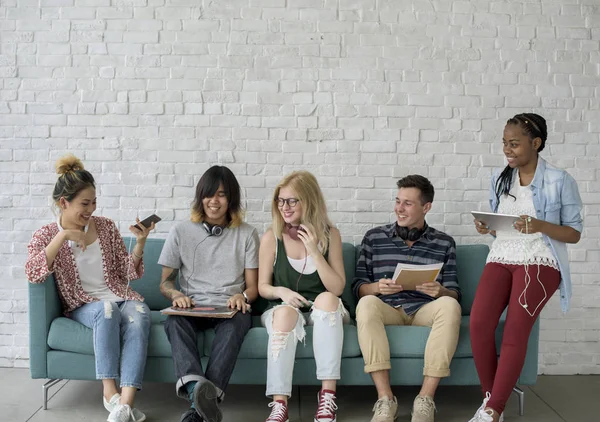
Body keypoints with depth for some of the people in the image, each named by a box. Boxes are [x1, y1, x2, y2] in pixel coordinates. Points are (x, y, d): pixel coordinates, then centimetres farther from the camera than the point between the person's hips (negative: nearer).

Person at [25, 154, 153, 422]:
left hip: (122, 298, 2)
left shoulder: (106, 226, 10)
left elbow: (129, 273, 10)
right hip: (83, 307, -2)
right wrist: (63, 236, -21)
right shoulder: (45, 236, 4)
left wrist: (140, 242, -6)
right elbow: (33, 274, -17)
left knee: (138, 315, -34)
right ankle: (110, 392, -33)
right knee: (107, 309, -37)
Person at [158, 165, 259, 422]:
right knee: (174, 321, -35)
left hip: (229, 310, -1)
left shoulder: (247, 234, 11)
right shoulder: (181, 232, 11)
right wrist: (176, 295, -12)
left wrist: (243, 296, -14)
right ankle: (196, 389, -59)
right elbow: (165, 283, 13)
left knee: (237, 322, -37)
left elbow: (253, 286, 10)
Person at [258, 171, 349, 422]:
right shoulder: (271, 237, -3)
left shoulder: (329, 234, -2)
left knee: (326, 298, -33)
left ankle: (328, 394, -34)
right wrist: (280, 291, -19)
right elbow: (263, 287, 4)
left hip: (323, 312, 1)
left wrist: (314, 251, -17)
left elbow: (337, 288, -7)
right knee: (285, 311, -35)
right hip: (283, 309, -1)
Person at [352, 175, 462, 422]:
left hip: (425, 310, 0)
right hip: (386, 308, 0)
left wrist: (440, 291, -16)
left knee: (449, 305, -32)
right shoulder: (374, 238, 11)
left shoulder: (444, 243, 12)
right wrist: (376, 287, -15)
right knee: (366, 303, -33)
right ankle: (385, 399, -34)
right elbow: (358, 287, 8)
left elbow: (454, 294, 8)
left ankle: (425, 399, -30)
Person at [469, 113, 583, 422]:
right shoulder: (500, 179, 14)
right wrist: (486, 227, -2)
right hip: (501, 258, 4)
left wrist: (540, 226, -18)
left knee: (516, 328, -25)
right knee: (479, 322, -23)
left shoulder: (560, 181, -1)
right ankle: (490, 396, -5)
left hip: (540, 261, -4)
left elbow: (574, 233, 0)